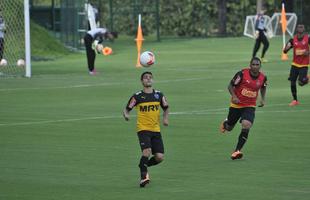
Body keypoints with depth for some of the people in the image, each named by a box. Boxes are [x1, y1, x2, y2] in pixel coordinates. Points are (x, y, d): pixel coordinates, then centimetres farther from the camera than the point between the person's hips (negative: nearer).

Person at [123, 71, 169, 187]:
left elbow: (166, 108, 21)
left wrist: (165, 118, 2)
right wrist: (126, 115, -19)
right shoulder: (137, 96, -1)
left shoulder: (159, 95, 7)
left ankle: (144, 166, 26)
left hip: (156, 130, 4)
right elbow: (126, 109, 4)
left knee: (159, 157, -4)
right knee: (147, 151, -25)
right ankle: (143, 177, -7)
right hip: (143, 129, -4)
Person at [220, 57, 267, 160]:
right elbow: (230, 86, -7)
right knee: (229, 128, 14)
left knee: (246, 125, -24)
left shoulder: (263, 77, -5)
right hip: (236, 104, -1)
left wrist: (263, 99, 6)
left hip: (250, 106, 1)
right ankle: (225, 123, 55)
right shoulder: (242, 74, -17)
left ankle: (237, 151, -19)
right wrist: (234, 96, -22)